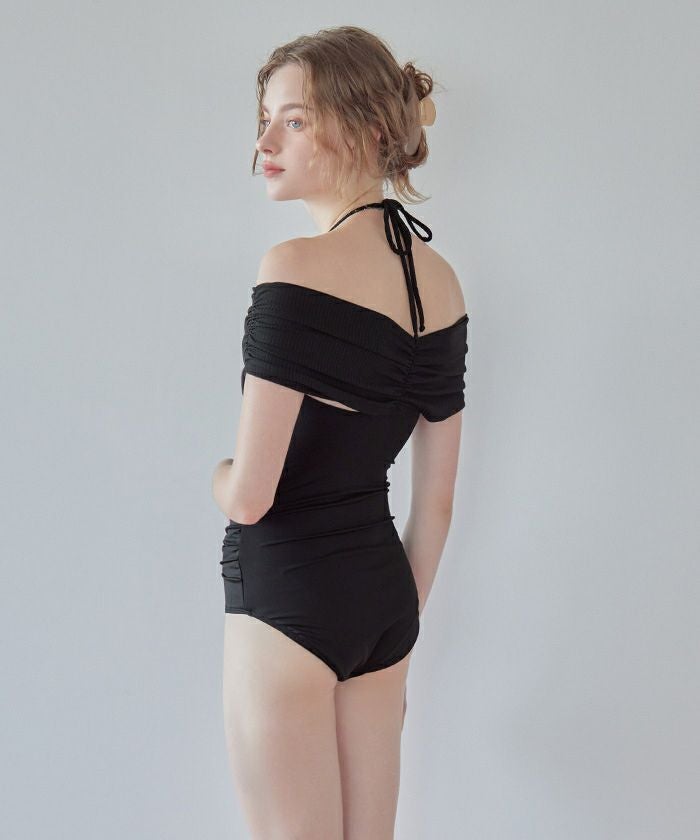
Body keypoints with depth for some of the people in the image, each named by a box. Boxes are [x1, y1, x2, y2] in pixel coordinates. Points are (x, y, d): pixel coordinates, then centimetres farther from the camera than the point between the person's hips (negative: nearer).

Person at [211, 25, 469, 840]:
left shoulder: (298, 267, -17)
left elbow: (250, 494, -19)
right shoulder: (441, 279, 6)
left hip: (288, 594, -7)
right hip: (383, 593, 8)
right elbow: (437, 501, 10)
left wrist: (219, 474, 4)